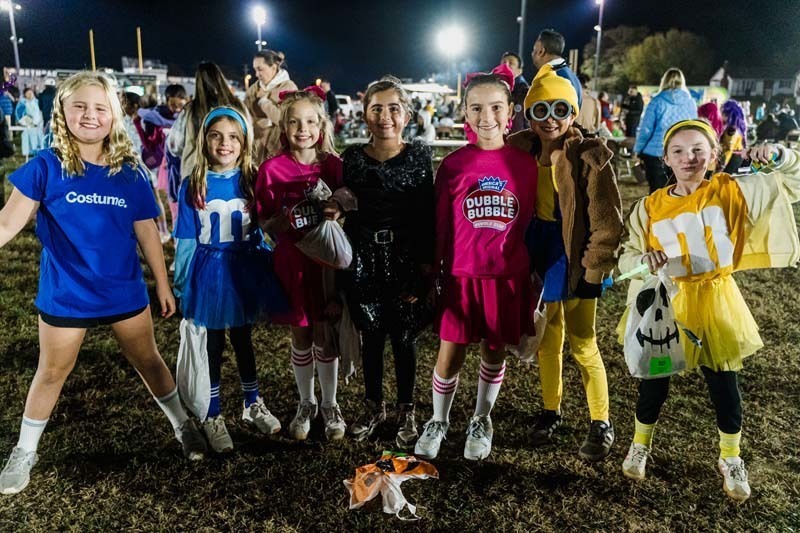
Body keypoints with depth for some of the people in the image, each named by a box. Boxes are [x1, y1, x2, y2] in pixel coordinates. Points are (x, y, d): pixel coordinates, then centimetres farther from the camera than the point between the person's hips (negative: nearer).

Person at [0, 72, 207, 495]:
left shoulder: (131, 172, -6)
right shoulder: (46, 167, -11)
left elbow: (147, 233, 1)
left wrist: (163, 285, 4)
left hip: (125, 292, 1)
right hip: (65, 294, -1)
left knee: (148, 360, 16)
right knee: (51, 373, 16)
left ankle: (183, 425, 37)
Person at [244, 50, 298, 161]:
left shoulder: (289, 87, -4)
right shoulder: (252, 90, 10)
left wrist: (263, 100, -7)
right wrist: (268, 122, -9)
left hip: (281, 147, -4)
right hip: (257, 147, 4)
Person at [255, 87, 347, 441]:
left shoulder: (333, 166, -2)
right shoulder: (272, 169, -4)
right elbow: (265, 225, 0)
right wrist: (285, 220, -20)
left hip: (326, 261, 0)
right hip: (291, 263, 0)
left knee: (324, 337, 8)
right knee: (300, 338, 12)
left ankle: (330, 405, 28)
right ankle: (306, 405, 32)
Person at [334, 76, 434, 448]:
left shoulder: (418, 156, -3)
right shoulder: (353, 157, 1)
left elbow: (427, 215, -4)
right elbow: (347, 211, 5)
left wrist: (425, 265, -7)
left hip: (405, 257, -2)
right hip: (363, 257, 2)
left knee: (404, 338, 9)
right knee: (370, 336, 13)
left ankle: (406, 412, 27)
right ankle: (374, 407, 32)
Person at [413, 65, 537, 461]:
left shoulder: (525, 165, -2)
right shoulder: (453, 164, -4)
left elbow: (533, 224, 4)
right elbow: (440, 224, 1)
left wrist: (535, 275, 6)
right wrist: (431, 273, 3)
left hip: (508, 276, 1)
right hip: (461, 275, -1)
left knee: (494, 351, 14)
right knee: (450, 354, 5)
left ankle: (481, 422, 37)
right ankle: (438, 422, 30)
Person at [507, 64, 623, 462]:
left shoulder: (590, 156, -15)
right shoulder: (521, 150, 0)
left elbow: (608, 220, -14)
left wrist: (595, 268, -14)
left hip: (574, 257, -4)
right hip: (538, 254, 5)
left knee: (582, 344, 5)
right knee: (547, 339, 17)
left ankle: (601, 424, 24)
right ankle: (551, 411, 35)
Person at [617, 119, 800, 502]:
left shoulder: (732, 191, -5)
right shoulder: (651, 206, -6)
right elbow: (627, 256, -4)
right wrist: (644, 261, -26)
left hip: (715, 302, 0)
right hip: (666, 302, 0)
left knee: (724, 385, 13)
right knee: (654, 381, 13)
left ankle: (730, 460, 37)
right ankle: (640, 445, 39)